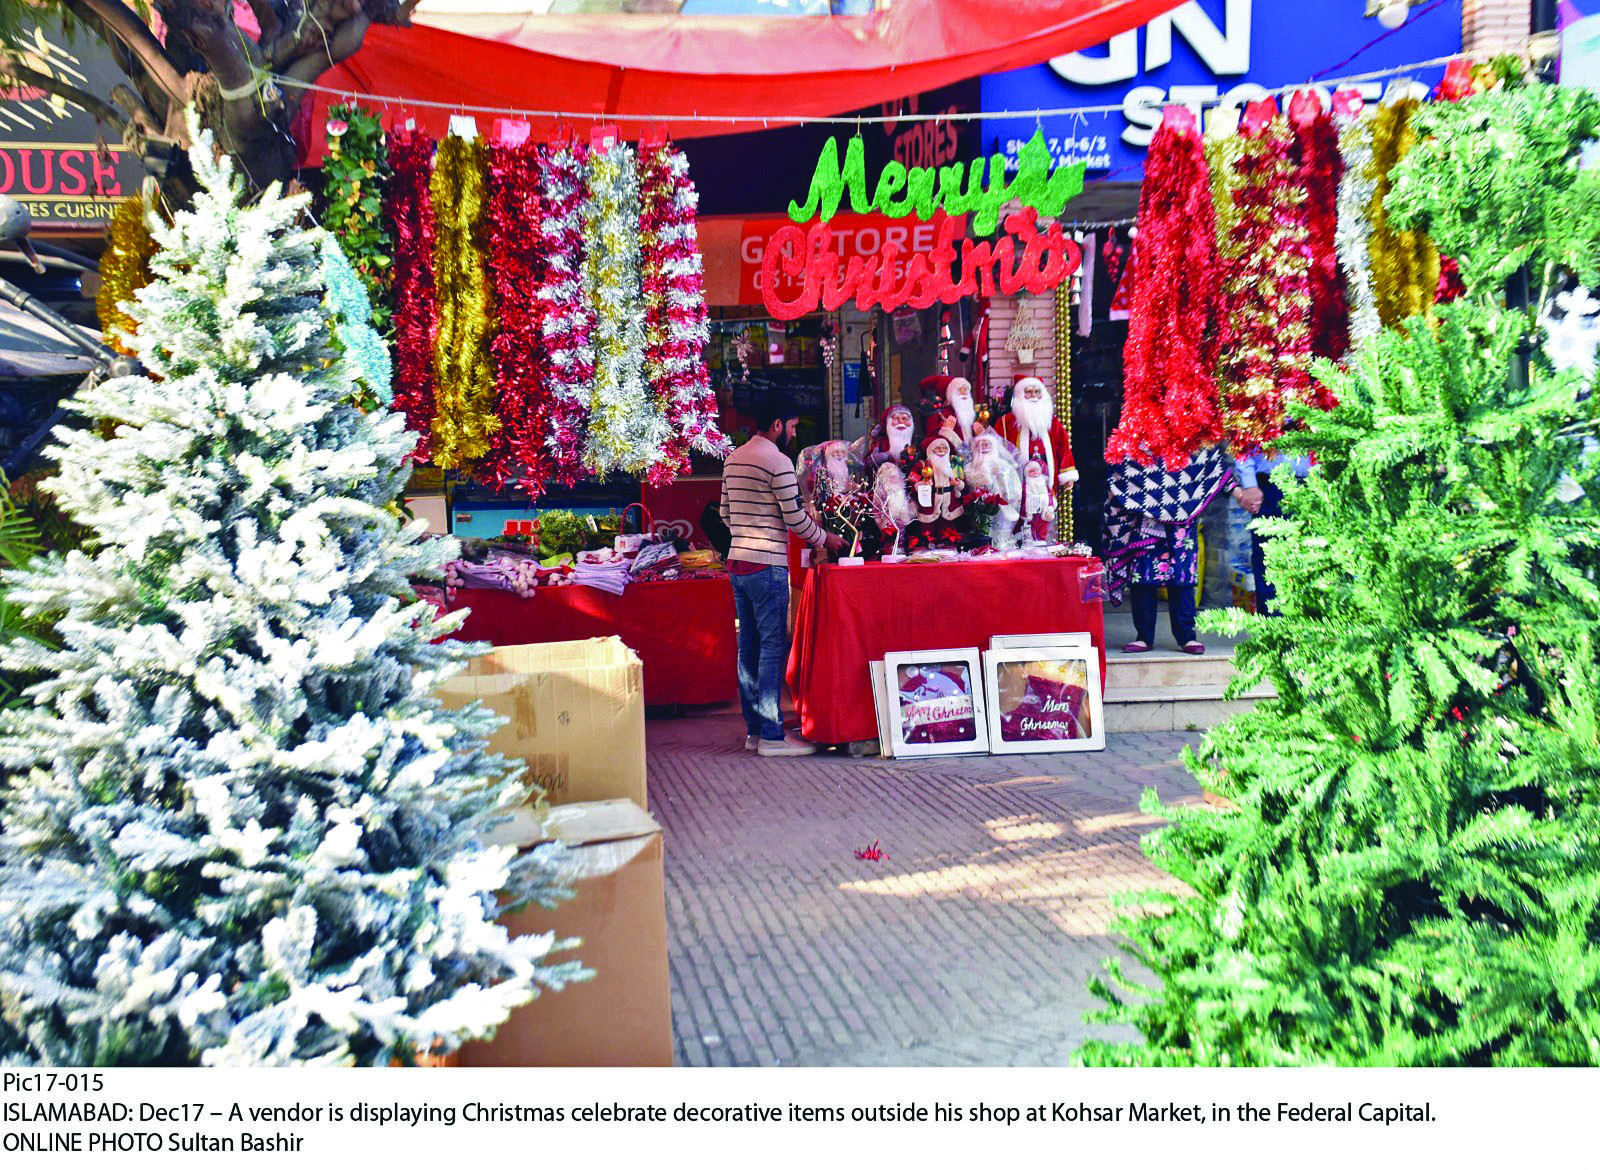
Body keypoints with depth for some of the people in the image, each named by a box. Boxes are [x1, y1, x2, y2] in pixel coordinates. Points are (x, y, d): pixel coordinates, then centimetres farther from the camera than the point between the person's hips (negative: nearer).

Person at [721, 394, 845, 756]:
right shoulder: (778, 461, -11)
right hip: (767, 566, -9)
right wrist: (825, 539, 6)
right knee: (773, 647, -5)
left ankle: (753, 729, 16)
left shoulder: (733, 459, 15)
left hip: (737, 562, 9)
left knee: (749, 646, 11)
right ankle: (772, 735, -4)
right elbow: (795, 518, -10)